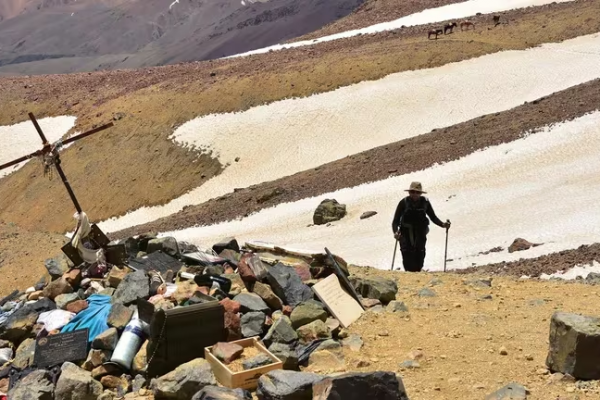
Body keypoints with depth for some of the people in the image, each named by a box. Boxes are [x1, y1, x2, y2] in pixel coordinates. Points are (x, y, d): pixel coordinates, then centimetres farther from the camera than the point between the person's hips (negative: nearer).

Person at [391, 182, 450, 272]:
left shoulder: (425, 202, -1)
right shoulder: (404, 203, -7)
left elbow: (433, 217, 9)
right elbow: (396, 221, -8)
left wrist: (443, 224, -8)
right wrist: (396, 232, -26)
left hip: (420, 236, 2)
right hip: (406, 236, -2)